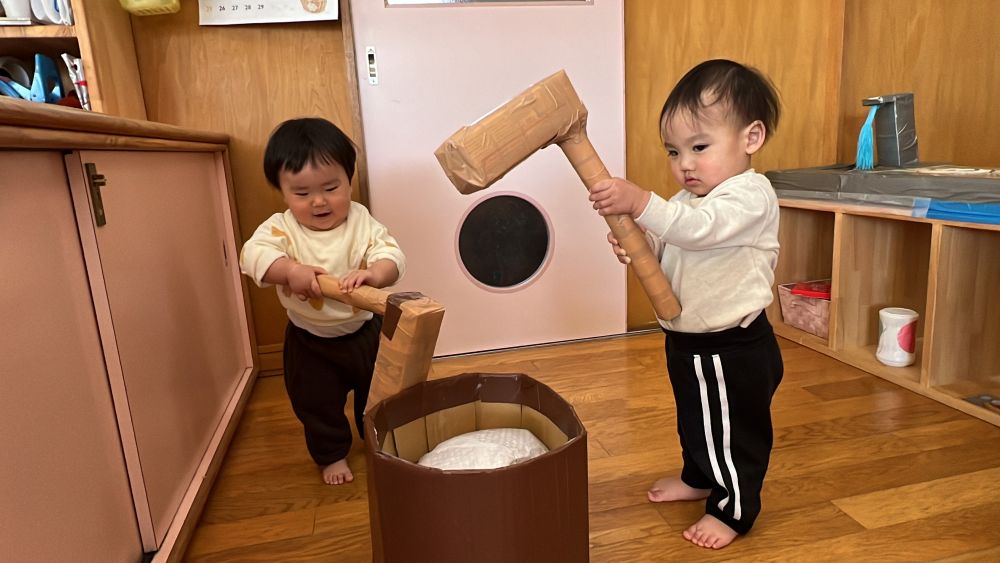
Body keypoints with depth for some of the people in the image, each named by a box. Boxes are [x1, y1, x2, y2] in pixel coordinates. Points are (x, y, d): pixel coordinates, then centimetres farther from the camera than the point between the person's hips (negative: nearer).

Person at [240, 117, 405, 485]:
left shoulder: (362, 222, -17)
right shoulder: (281, 227, -17)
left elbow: (392, 255, -27)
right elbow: (253, 255, -32)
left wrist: (373, 274, -49)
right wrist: (291, 270, -51)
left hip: (364, 330, 1)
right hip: (310, 341, 0)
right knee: (317, 404, 16)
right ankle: (332, 455, 41)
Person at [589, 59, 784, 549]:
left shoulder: (750, 195, -20)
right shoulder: (688, 199, 7)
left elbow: (696, 228, -37)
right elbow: (662, 246, 6)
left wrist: (639, 202, -46)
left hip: (732, 349, -9)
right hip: (687, 341, 9)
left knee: (734, 432, 10)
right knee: (695, 419, 27)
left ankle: (735, 509, 31)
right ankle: (699, 477, 50)